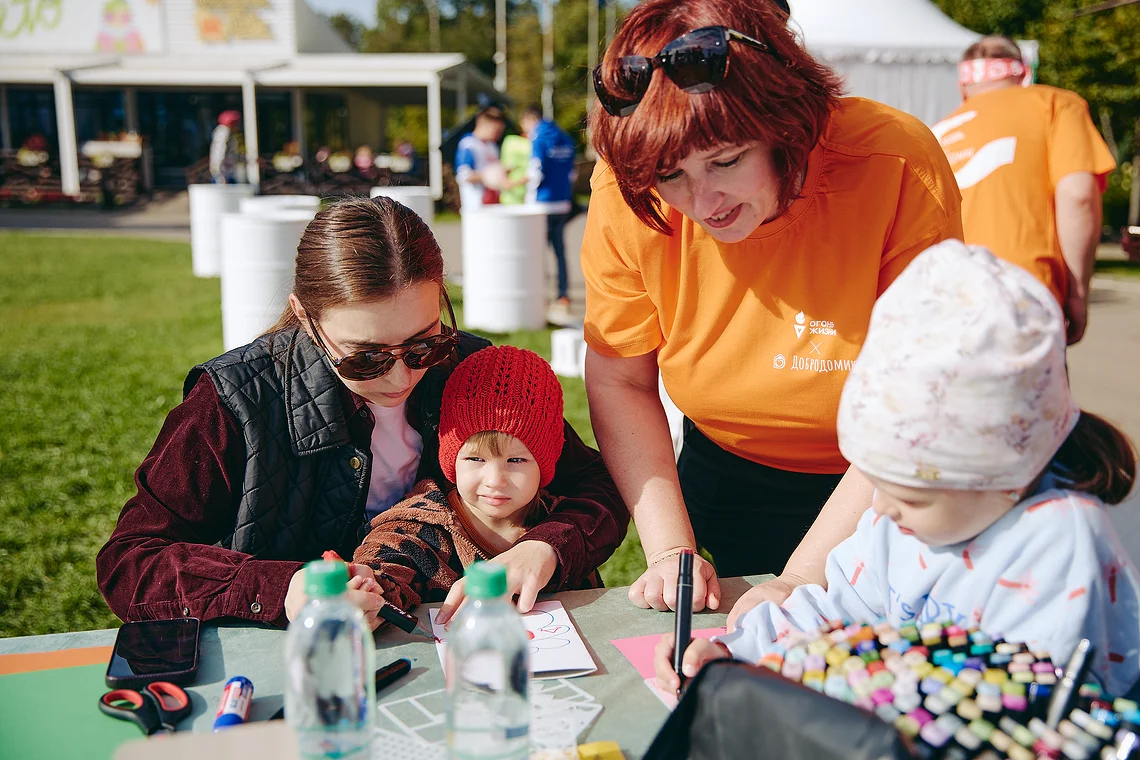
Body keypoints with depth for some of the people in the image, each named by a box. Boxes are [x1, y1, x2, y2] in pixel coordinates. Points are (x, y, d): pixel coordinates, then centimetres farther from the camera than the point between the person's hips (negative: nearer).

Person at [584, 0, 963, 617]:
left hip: (877, 496, -2)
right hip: (724, 485, 2)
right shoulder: (626, 196, -22)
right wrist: (669, 547, -19)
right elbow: (618, 381, -10)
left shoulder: (896, 165, -30)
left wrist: (802, 578, -29)